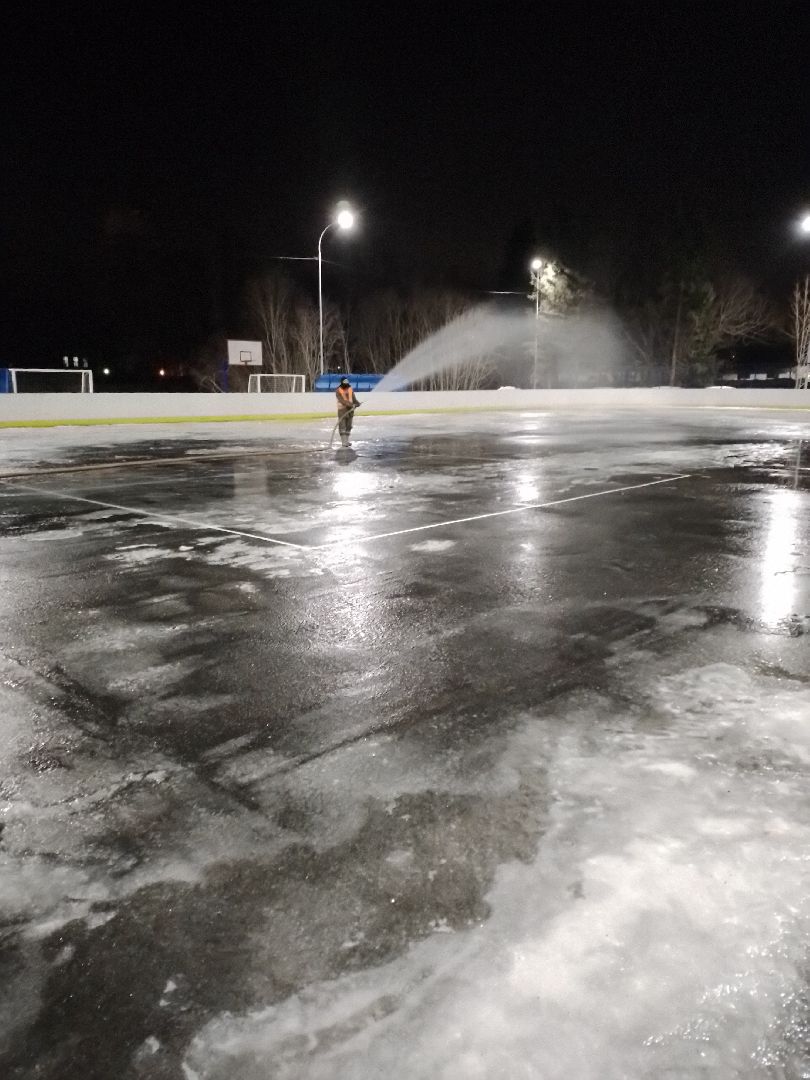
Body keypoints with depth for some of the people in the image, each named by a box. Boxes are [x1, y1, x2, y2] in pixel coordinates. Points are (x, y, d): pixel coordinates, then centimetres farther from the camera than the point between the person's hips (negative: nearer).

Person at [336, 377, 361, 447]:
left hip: (350, 409, 6)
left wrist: (356, 403, -15)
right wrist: (351, 404, -29)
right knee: (342, 426, -10)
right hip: (342, 409, -6)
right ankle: (343, 442, -12)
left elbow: (353, 398, 8)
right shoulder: (338, 391, -9)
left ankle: (346, 441, 19)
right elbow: (342, 400, -19)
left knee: (349, 426, 10)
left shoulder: (350, 389, 9)